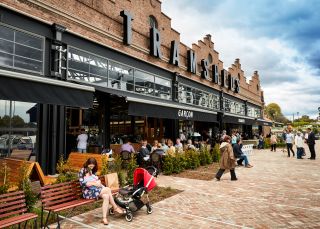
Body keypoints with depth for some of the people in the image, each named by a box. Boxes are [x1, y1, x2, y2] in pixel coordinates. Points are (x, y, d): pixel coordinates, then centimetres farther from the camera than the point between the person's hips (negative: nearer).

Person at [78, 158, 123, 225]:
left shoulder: (92, 171, 19)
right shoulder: (82, 171, -1)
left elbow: (98, 180, 15)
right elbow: (82, 183, -11)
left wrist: (98, 182, -9)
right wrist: (93, 183, -18)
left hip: (97, 189, 6)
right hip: (88, 192, -6)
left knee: (106, 196, -27)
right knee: (108, 189, -26)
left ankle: (104, 218, -25)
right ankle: (115, 207, -11)